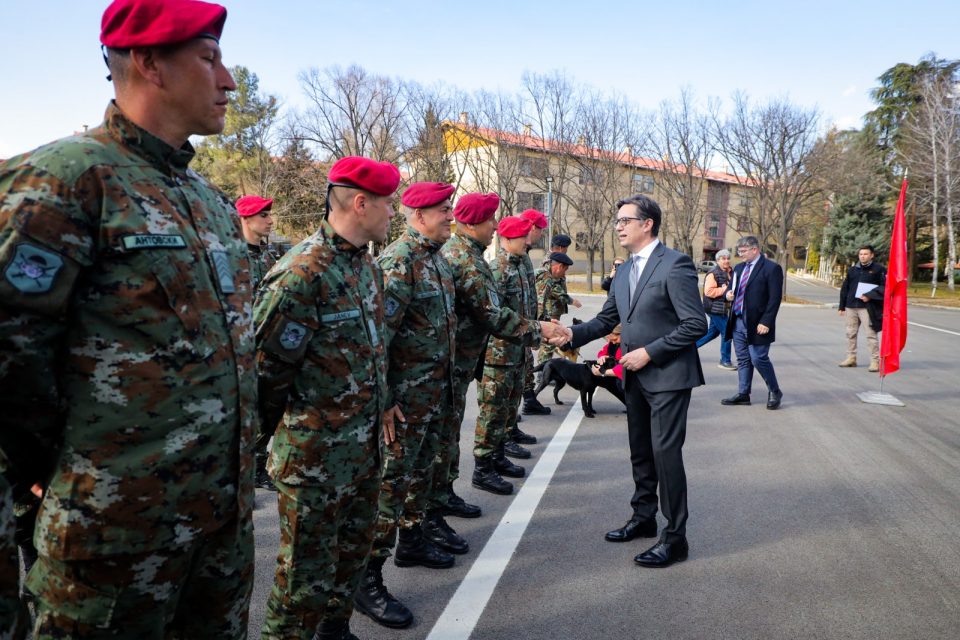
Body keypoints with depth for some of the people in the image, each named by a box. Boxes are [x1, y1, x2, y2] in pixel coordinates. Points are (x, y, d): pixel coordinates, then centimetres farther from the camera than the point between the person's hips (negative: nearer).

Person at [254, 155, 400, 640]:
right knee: (309, 570, 8)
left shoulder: (366, 264, 8)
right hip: (315, 454, -8)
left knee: (354, 551, 22)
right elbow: (267, 365, -18)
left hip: (366, 447, 8)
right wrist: (280, 428, -6)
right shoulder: (302, 272, -21)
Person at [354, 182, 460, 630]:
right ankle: (367, 578, 9)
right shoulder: (397, 261, -17)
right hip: (407, 395, -9)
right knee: (391, 480, -2)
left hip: (438, 390, 9)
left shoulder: (437, 258, 12)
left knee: (422, 470, 20)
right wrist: (383, 400, -22)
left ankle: (412, 540, 38)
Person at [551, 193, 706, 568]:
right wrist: (573, 334, -4)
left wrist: (650, 352, -19)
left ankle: (675, 537, 9)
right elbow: (606, 320, 13)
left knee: (665, 453, -5)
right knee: (640, 452, 17)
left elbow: (696, 324, -18)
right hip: (637, 378, 8)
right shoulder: (624, 273, 12)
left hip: (668, 375, -8)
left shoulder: (675, 265, -15)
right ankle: (643, 517, 34)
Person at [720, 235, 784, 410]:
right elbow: (732, 287, 26)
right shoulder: (739, 268, 13)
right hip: (738, 322, 7)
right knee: (743, 360, 12)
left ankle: (774, 392, 15)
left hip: (757, 324, -7)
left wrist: (766, 322, -18)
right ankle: (743, 394, 20)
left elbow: (775, 298, -12)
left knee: (759, 359, -5)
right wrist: (729, 293, 1)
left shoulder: (771, 268, -8)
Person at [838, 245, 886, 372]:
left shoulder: (878, 269, -1)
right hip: (851, 307, 6)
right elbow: (845, 288, 16)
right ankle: (851, 358, 22)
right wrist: (842, 306, 13)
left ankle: (875, 361, -3)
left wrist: (869, 296, -17)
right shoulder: (852, 270, 13)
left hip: (867, 307, -5)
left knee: (871, 334, -7)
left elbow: (884, 287, -6)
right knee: (851, 333, 12)